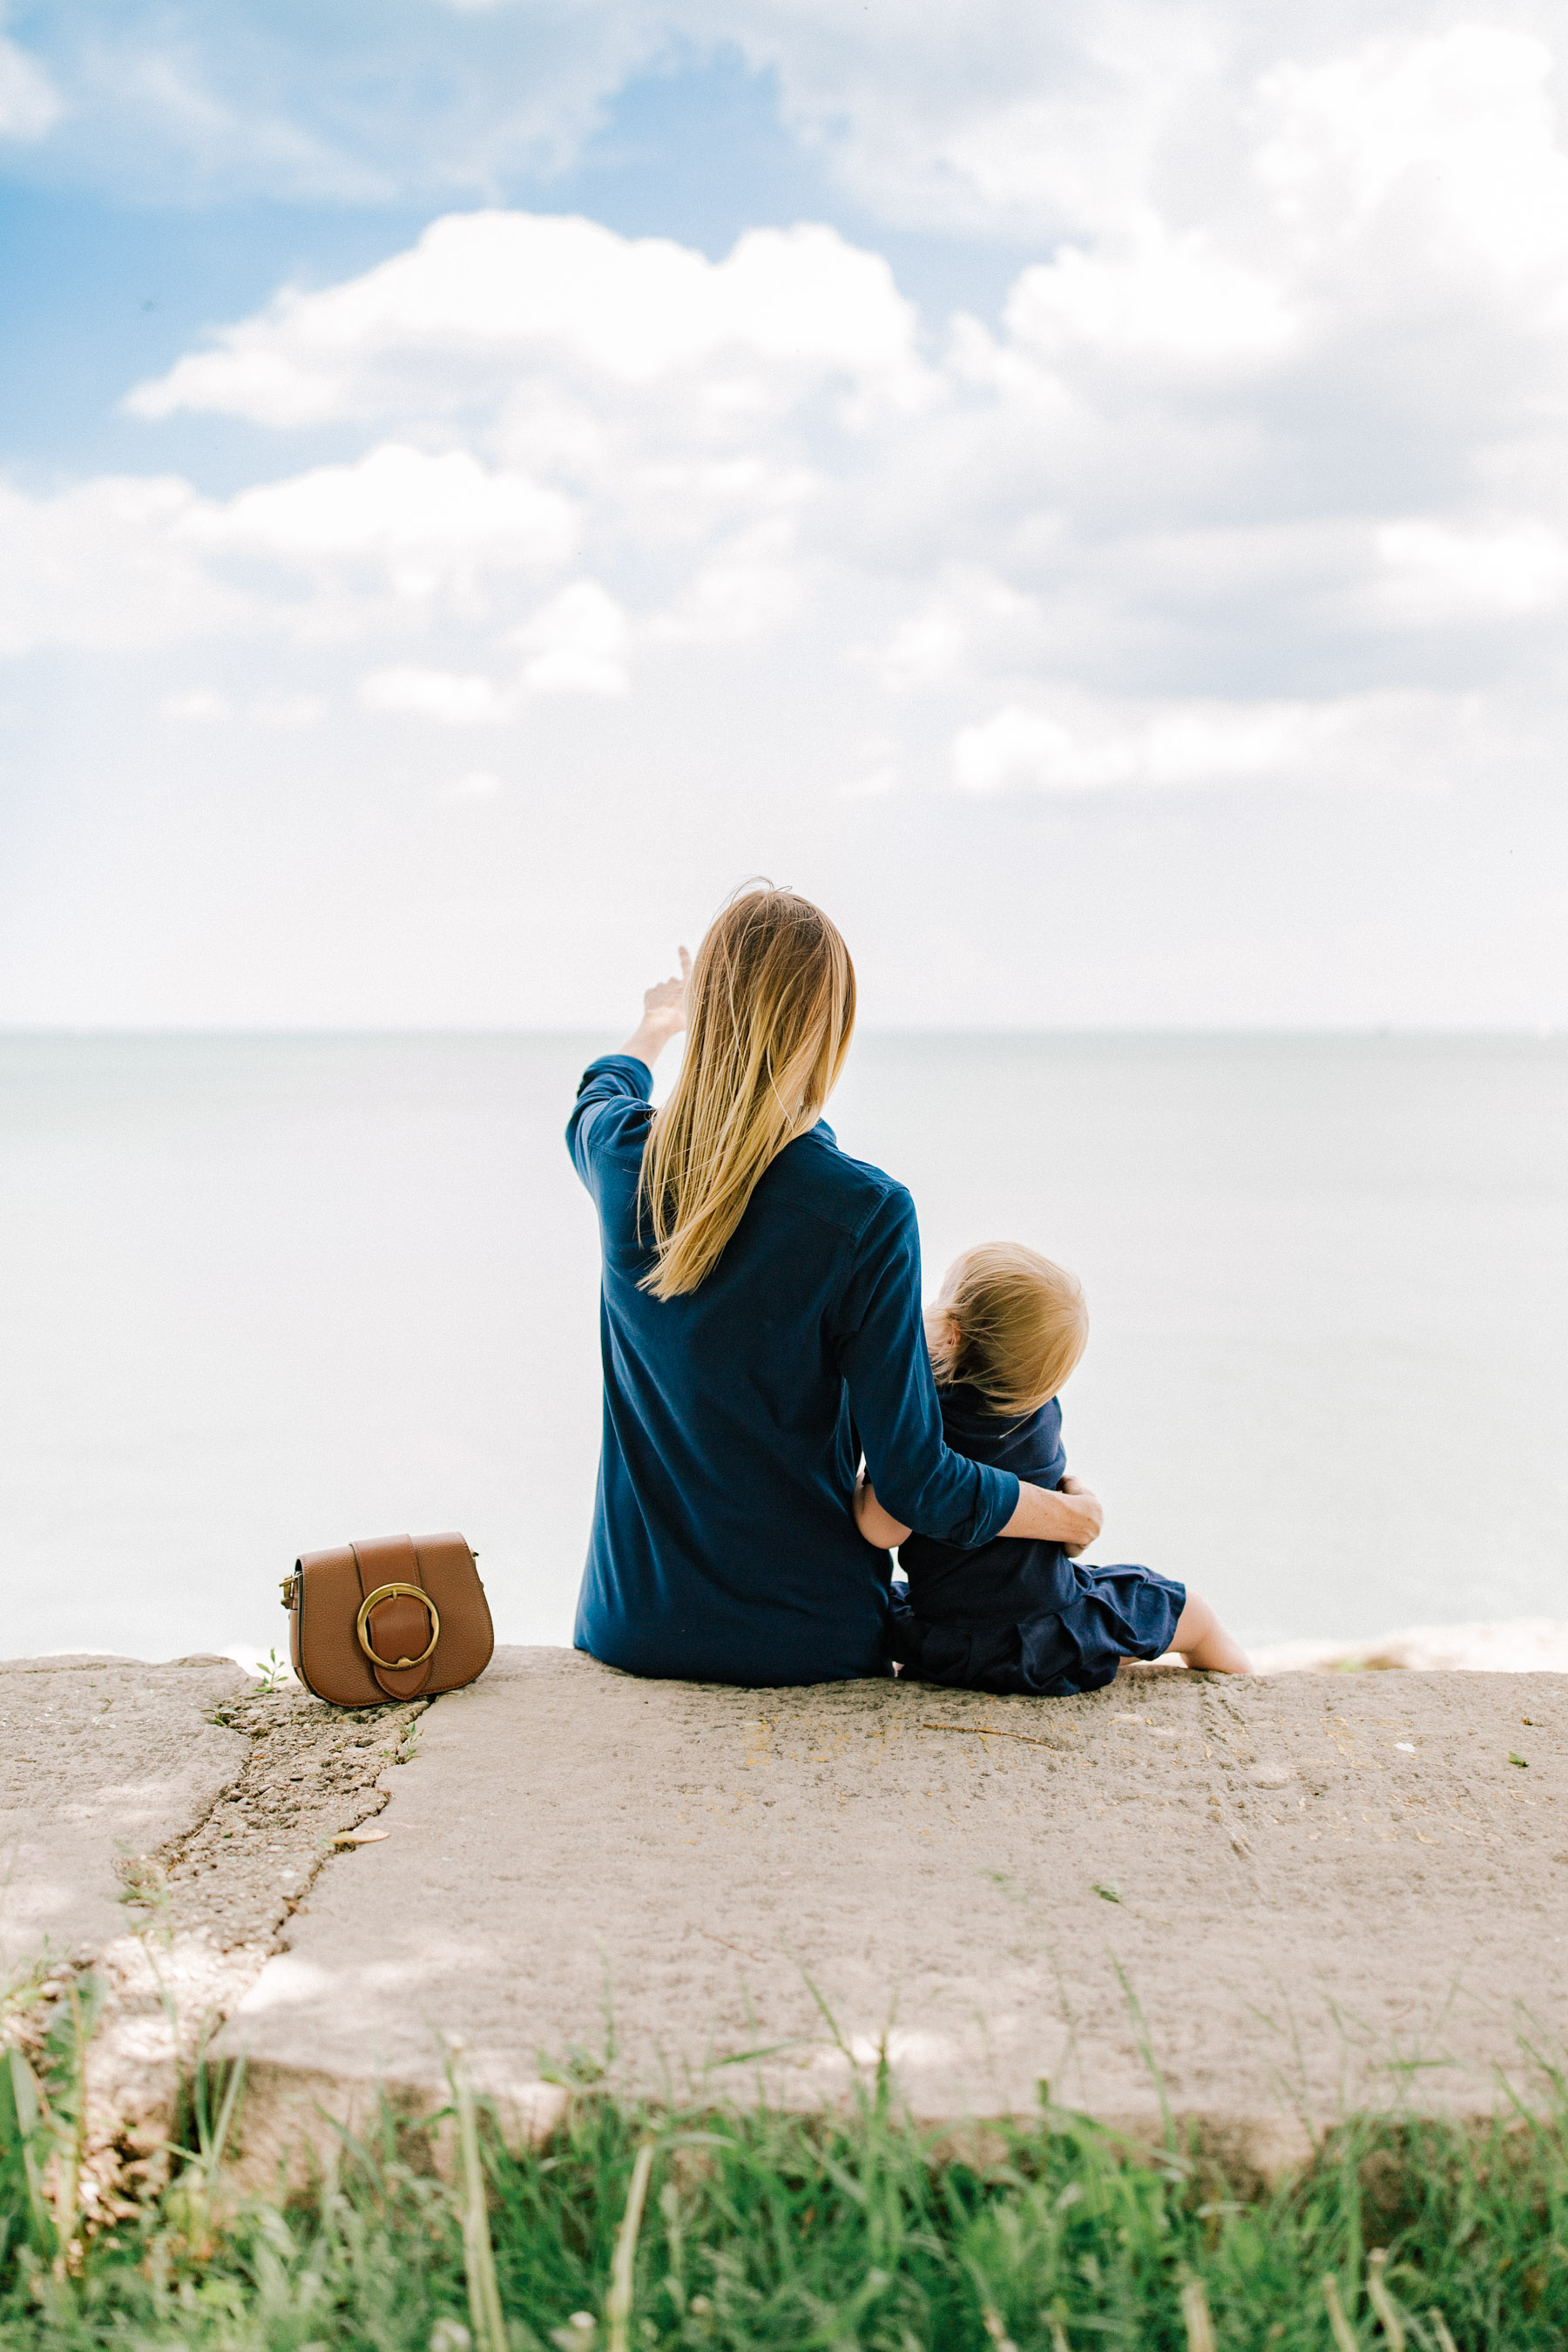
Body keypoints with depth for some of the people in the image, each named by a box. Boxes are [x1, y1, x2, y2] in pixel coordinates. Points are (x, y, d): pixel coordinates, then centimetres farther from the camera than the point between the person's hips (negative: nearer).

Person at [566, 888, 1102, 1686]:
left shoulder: (622, 1158, -8)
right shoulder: (866, 1214, -20)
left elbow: (602, 1090, 21)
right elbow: (915, 1480, -16)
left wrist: (658, 1023, 44)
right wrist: (1063, 1513, 3)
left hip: (635, 1627, 3)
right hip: (805, 1639, -3)